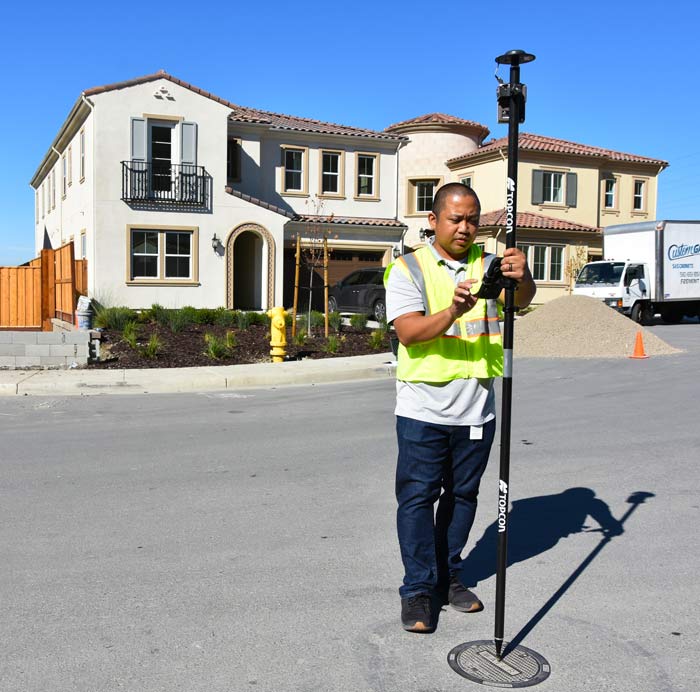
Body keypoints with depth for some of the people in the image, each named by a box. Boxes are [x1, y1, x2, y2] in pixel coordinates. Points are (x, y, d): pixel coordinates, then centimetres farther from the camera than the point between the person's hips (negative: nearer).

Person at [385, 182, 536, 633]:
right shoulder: (409, 268, -2)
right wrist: (452, 313, -33)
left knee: (462, 495, 14)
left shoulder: (488, 266, 7)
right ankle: (418, 588, 11)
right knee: (418, 496, 0)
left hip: (477, 409, 4)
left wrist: (522, 277, -36)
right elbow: (408, 331, -15)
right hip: (423, 409, -3)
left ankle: (450, 575, 29)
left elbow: (520, 300, -13)